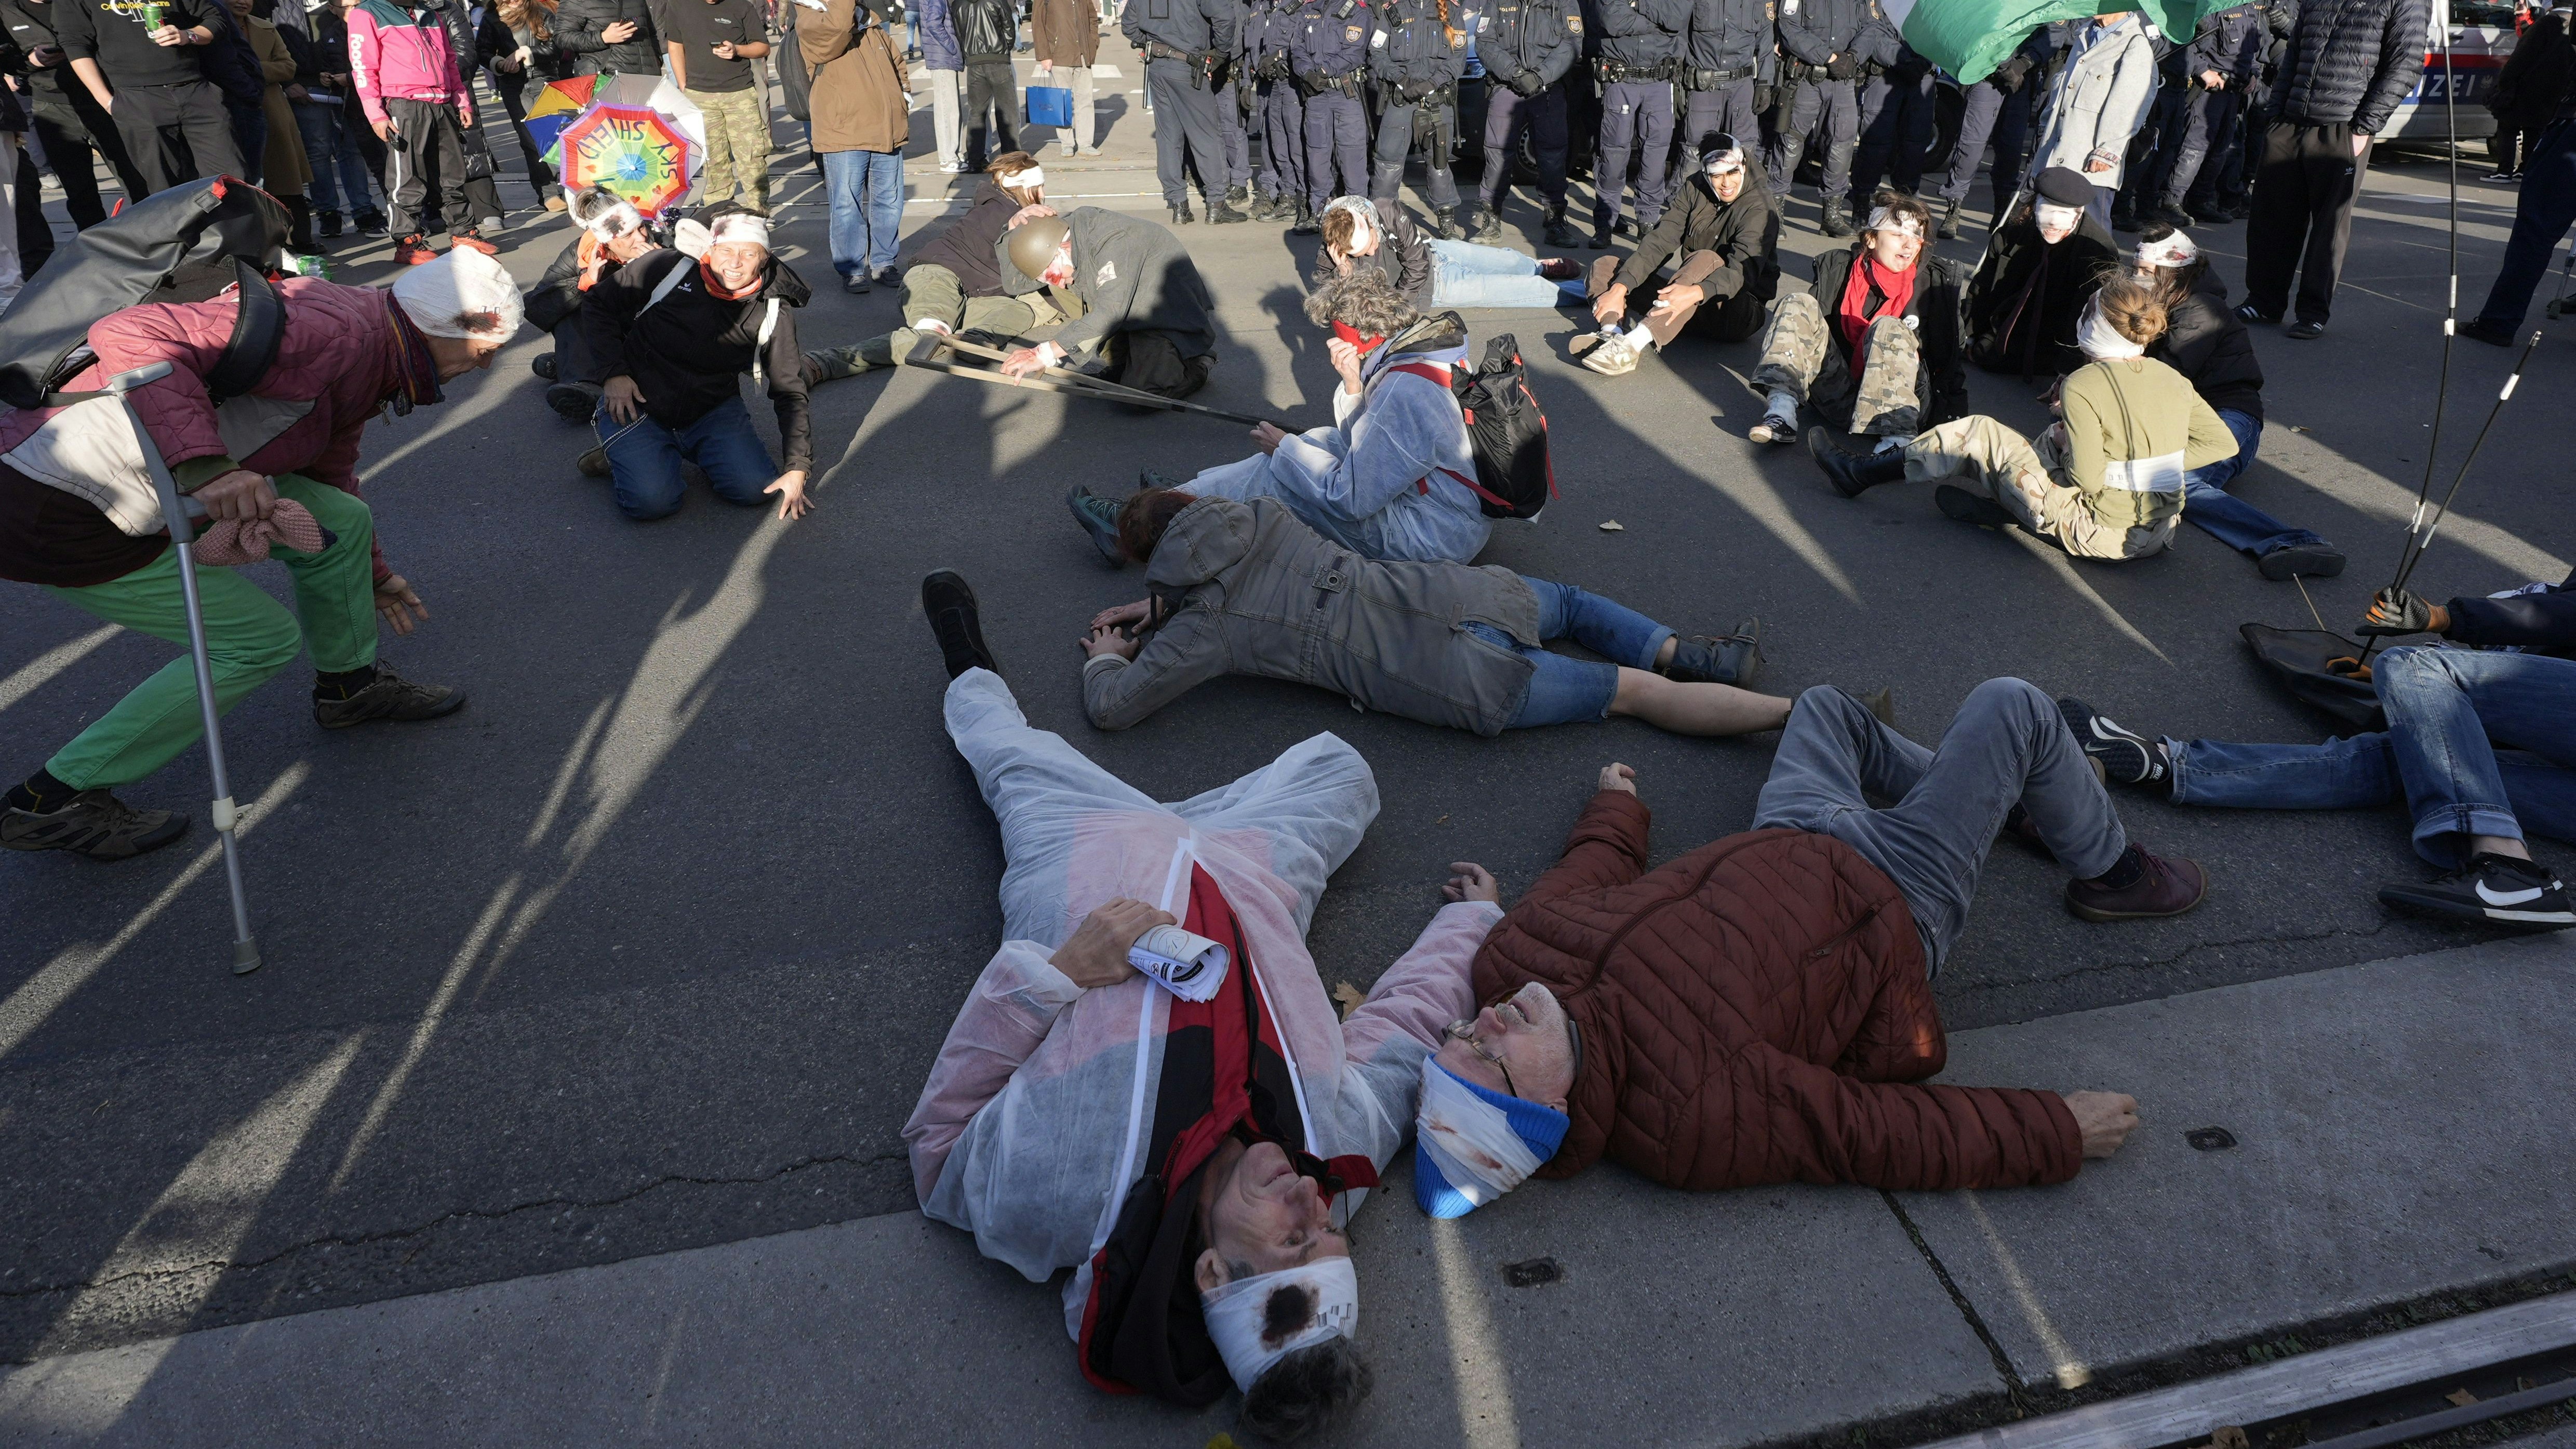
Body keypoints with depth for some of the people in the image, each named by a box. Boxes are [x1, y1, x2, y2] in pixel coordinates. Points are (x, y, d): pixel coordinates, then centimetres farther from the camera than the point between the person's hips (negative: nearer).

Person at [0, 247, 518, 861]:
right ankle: (55, 799, 9)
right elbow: (130, 334, -32)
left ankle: (351, 683, 32)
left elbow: (327, 475, 25)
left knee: (343, 521, 9)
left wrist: (373, 575, 36)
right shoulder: (335, 331, -24)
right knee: (259, 640, -2)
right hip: (62, 517, -10)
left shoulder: (369, 351, 9)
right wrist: (206, 466, -42)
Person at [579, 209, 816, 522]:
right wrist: (613, 372, -10)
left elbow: (790, 392, -6)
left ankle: (694, 449, 12)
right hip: (637, 403, -2)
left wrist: (798, 468, -13)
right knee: (653, 501, -23)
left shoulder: (773, 313, -10)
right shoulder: (669, 268, -14)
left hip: (712, 410, 2)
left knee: (756, 489, -19)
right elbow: (598, 305, 0)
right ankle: (623, 452, 12)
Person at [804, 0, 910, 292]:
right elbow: (836, 31, -26)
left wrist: (903, 95, 15)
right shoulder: (813, 29, -3)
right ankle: (852, 271, 6)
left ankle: (882, 263, 22)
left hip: (888, 134, 6)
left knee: (889, 203, 10)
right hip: (844, 136, -5)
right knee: (848, 206, -2)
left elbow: (897, 64, 29)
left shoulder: (876, 26, 16)